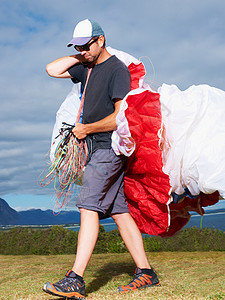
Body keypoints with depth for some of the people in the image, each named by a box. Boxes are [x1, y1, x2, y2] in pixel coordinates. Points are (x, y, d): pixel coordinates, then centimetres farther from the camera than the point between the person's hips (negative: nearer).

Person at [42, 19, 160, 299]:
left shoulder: (118, 69, -9)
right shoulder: (87, 68, 17)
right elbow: (52, 69, 21)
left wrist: (86, 129, -8)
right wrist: (80, 57, 14)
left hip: (110, 146, -9)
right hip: (98, 148, 9)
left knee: (89, 207, -17)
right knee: (119, 212, 7)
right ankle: (146, 273, 13)